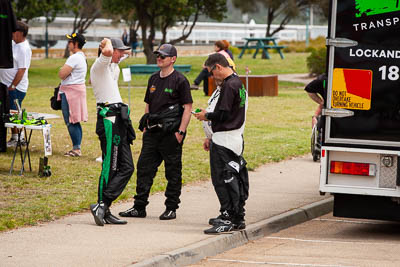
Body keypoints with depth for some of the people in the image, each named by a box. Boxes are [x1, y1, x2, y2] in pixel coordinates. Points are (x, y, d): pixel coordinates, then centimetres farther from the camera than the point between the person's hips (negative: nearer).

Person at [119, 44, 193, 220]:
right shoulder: (153, 79, 15)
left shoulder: (180, 80, -6)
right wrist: (145, 126, 14)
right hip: (152, 132, 7)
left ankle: (171, 208, 9)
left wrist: (181, 131, -15)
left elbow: (188, 107, -9)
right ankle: (139, 207, 9)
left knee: (173, 172, 1)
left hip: (171, 133, -7)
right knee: (144, 167, 4)